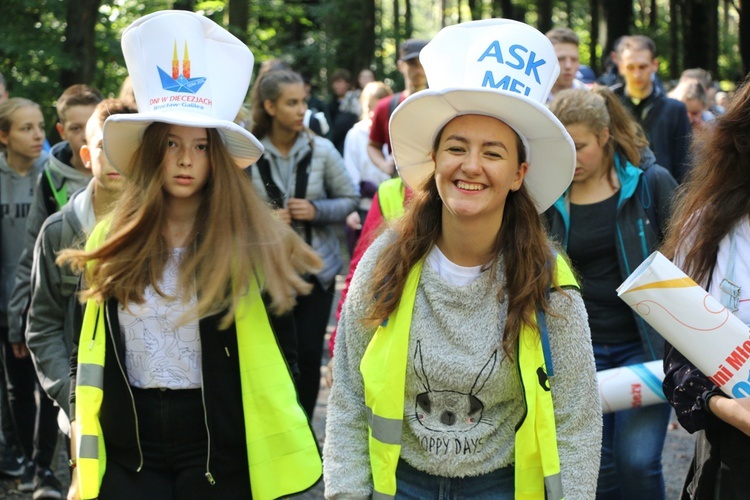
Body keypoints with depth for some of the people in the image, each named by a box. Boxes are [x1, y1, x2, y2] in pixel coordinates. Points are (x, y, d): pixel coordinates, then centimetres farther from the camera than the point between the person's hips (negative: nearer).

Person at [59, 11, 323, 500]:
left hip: (219, 444, -2)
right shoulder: (112, 241, 3)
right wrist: (81, 460, 9)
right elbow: (88, 354, 9)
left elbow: (280, 352, -2)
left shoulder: (252, 242, -7)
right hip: (126, 450, 3)